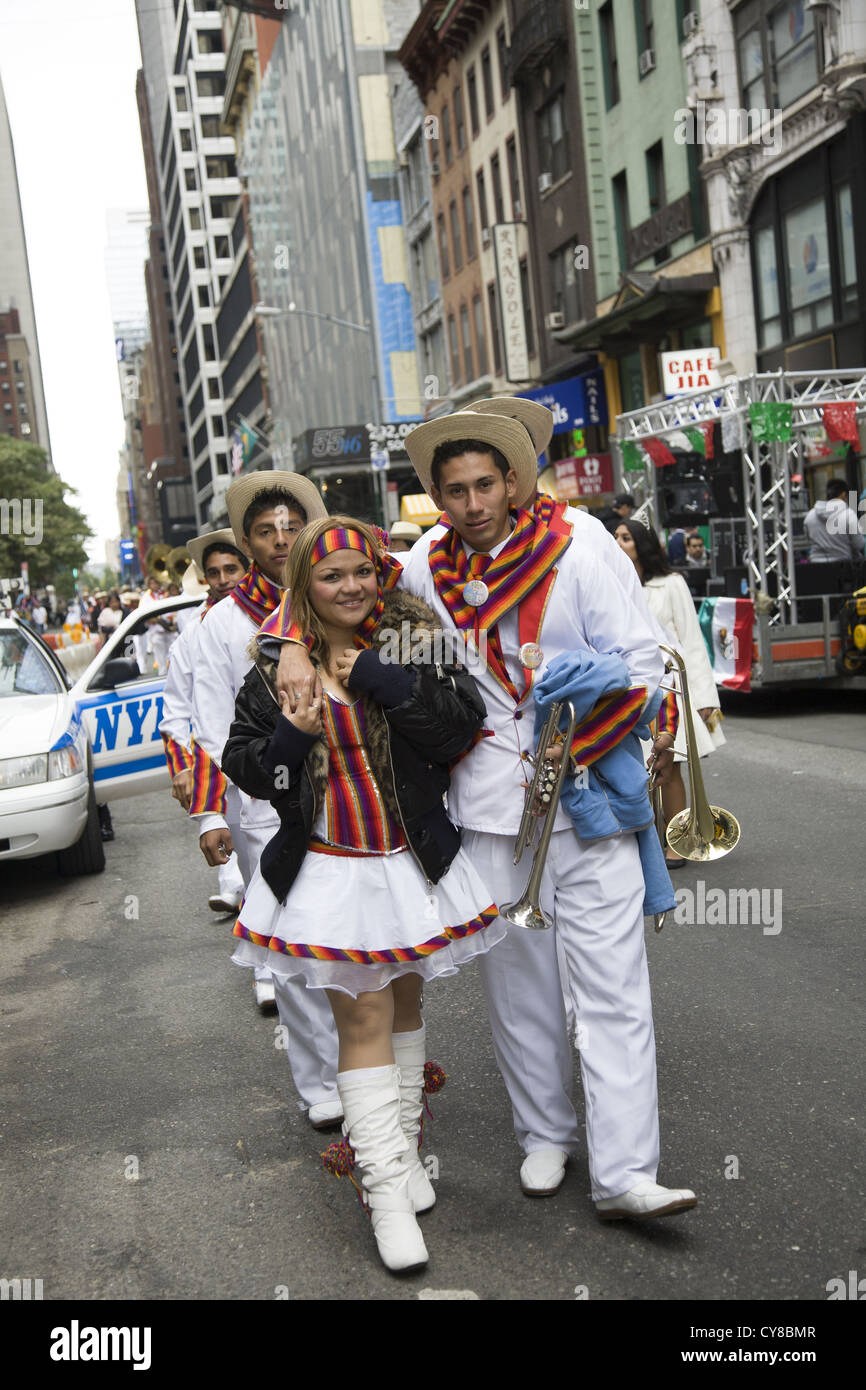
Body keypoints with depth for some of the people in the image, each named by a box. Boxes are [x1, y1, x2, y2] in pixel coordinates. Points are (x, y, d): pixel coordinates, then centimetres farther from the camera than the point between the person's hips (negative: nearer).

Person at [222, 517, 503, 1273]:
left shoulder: (415, 640, -3)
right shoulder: (278, 669, 0)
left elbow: (459, 728, -15)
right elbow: (244, 766, 4)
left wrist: (380, 677, -20)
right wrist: (289, 740, -15)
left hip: (414, 861, 1)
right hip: (329, 867, -1)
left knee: (403, 1002, 17)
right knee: (362, 1018, -3)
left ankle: (402, 1141, 35)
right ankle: (386, 1187, 4)